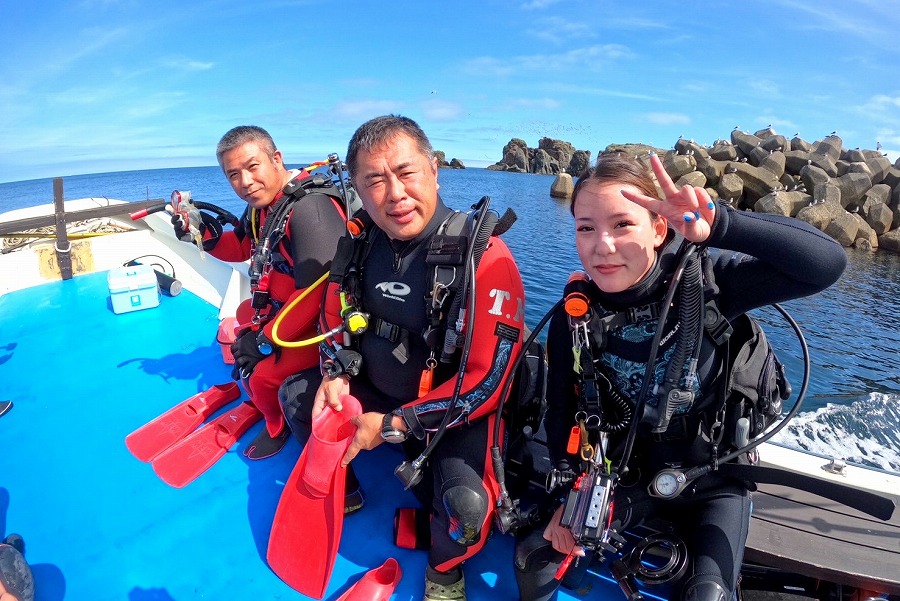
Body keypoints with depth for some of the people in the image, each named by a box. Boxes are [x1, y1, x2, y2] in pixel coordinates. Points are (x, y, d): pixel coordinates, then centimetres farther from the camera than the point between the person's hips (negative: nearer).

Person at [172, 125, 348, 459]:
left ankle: (278, 425, 17)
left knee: (264, 375, -17)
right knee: (244, 315, 26)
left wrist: (265, 340, -23)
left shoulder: (309, 208, -30)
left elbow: (315, 293, -33)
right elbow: (240, 249, 17)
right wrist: (199, 231, -2)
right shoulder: (264, 202, 1)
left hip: (323, 322, -10)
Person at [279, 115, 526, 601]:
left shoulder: (484, 257, -26)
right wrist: (337, 377, -7)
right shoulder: (364, 242, -6)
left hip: (457, 413, -6)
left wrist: (393, 426, -22)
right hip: (374, 391, 6)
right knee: (295, 394, 10)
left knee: (465, 506, -28)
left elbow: (487, 380, -25)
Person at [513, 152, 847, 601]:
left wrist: (719, 225, -45)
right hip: (628, 478, 2)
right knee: (534, 559, -6)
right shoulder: (576, 314, -13)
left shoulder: (703, 279, -20)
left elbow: (826, 263, -31)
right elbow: (560, 412, -4)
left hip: (712, 481, -1)